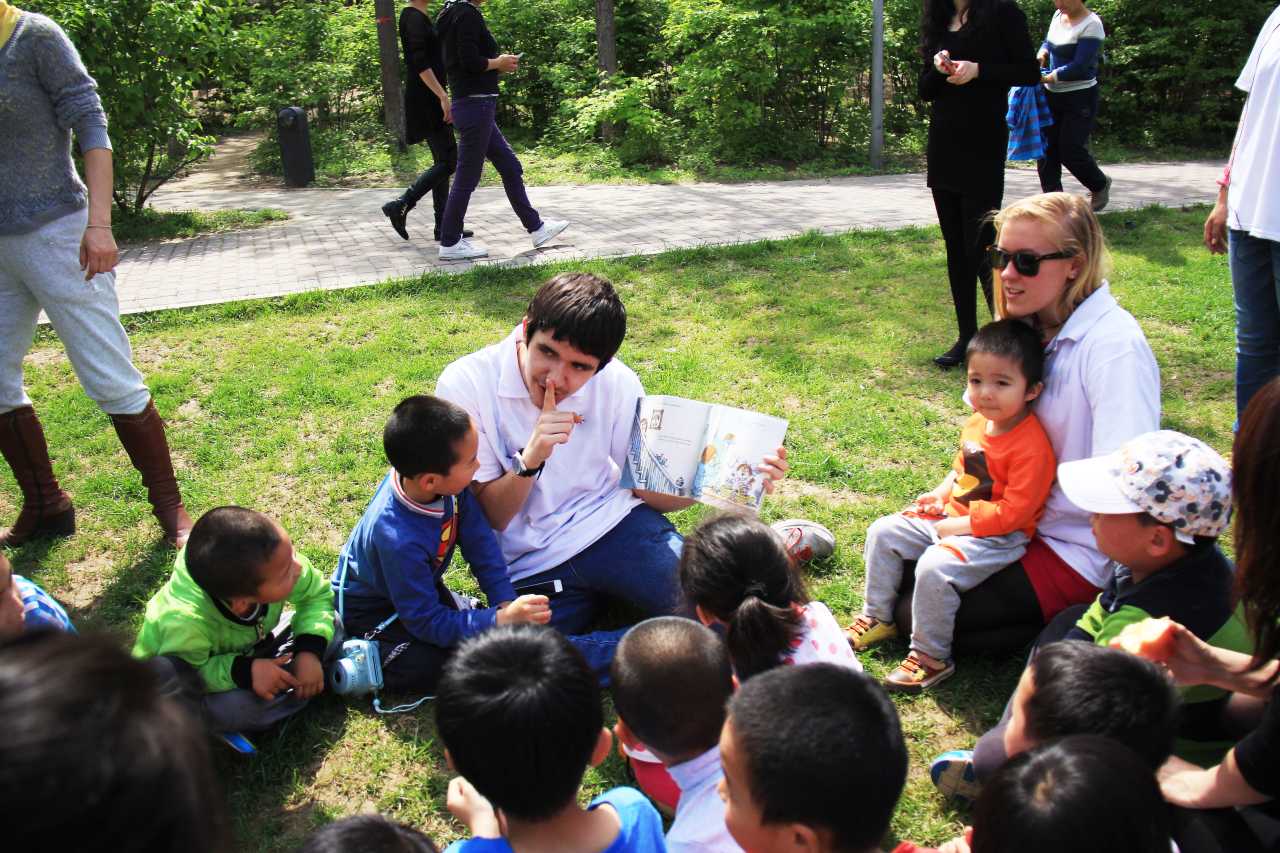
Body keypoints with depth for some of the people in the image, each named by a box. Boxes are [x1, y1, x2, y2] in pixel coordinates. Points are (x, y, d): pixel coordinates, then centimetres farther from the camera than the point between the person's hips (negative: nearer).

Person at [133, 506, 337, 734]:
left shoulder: (267, 564, -30)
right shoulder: (185, 622, -41)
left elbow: (318, 593, -14)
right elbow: (186, 678, -29)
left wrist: (310, 651, -27)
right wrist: (243, 672, -42)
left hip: (247, 653, 4)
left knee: (331, 623, -13)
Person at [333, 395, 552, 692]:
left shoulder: (444, 479, -23)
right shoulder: (397, 540, -40)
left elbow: (478, 538, -9)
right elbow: (428, 623, -31)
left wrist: (506, 602, -15)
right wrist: (500, 620, -38)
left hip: (422, 587, 7)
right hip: (372, 611, -6)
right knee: (429, 667, -26)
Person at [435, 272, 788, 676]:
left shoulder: (616, 382, -4)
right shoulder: (465, 385, -11)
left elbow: (647, 489, 5)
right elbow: (486, 517, -7)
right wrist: (530, 460, -26)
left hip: (613, 522, 0)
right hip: (530, 566, 0)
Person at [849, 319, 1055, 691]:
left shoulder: (1032, 446, -24)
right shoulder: (978, 422, 2)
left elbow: (1013, 512, -24)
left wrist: (956, 526, -20)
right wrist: (940, 495, 5)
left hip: (1000, 536, -9)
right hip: (952, 517, 9)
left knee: (935, 566, -30)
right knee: (883, 532, 4)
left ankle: (932, 657, -11)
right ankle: (877, 618, 18)